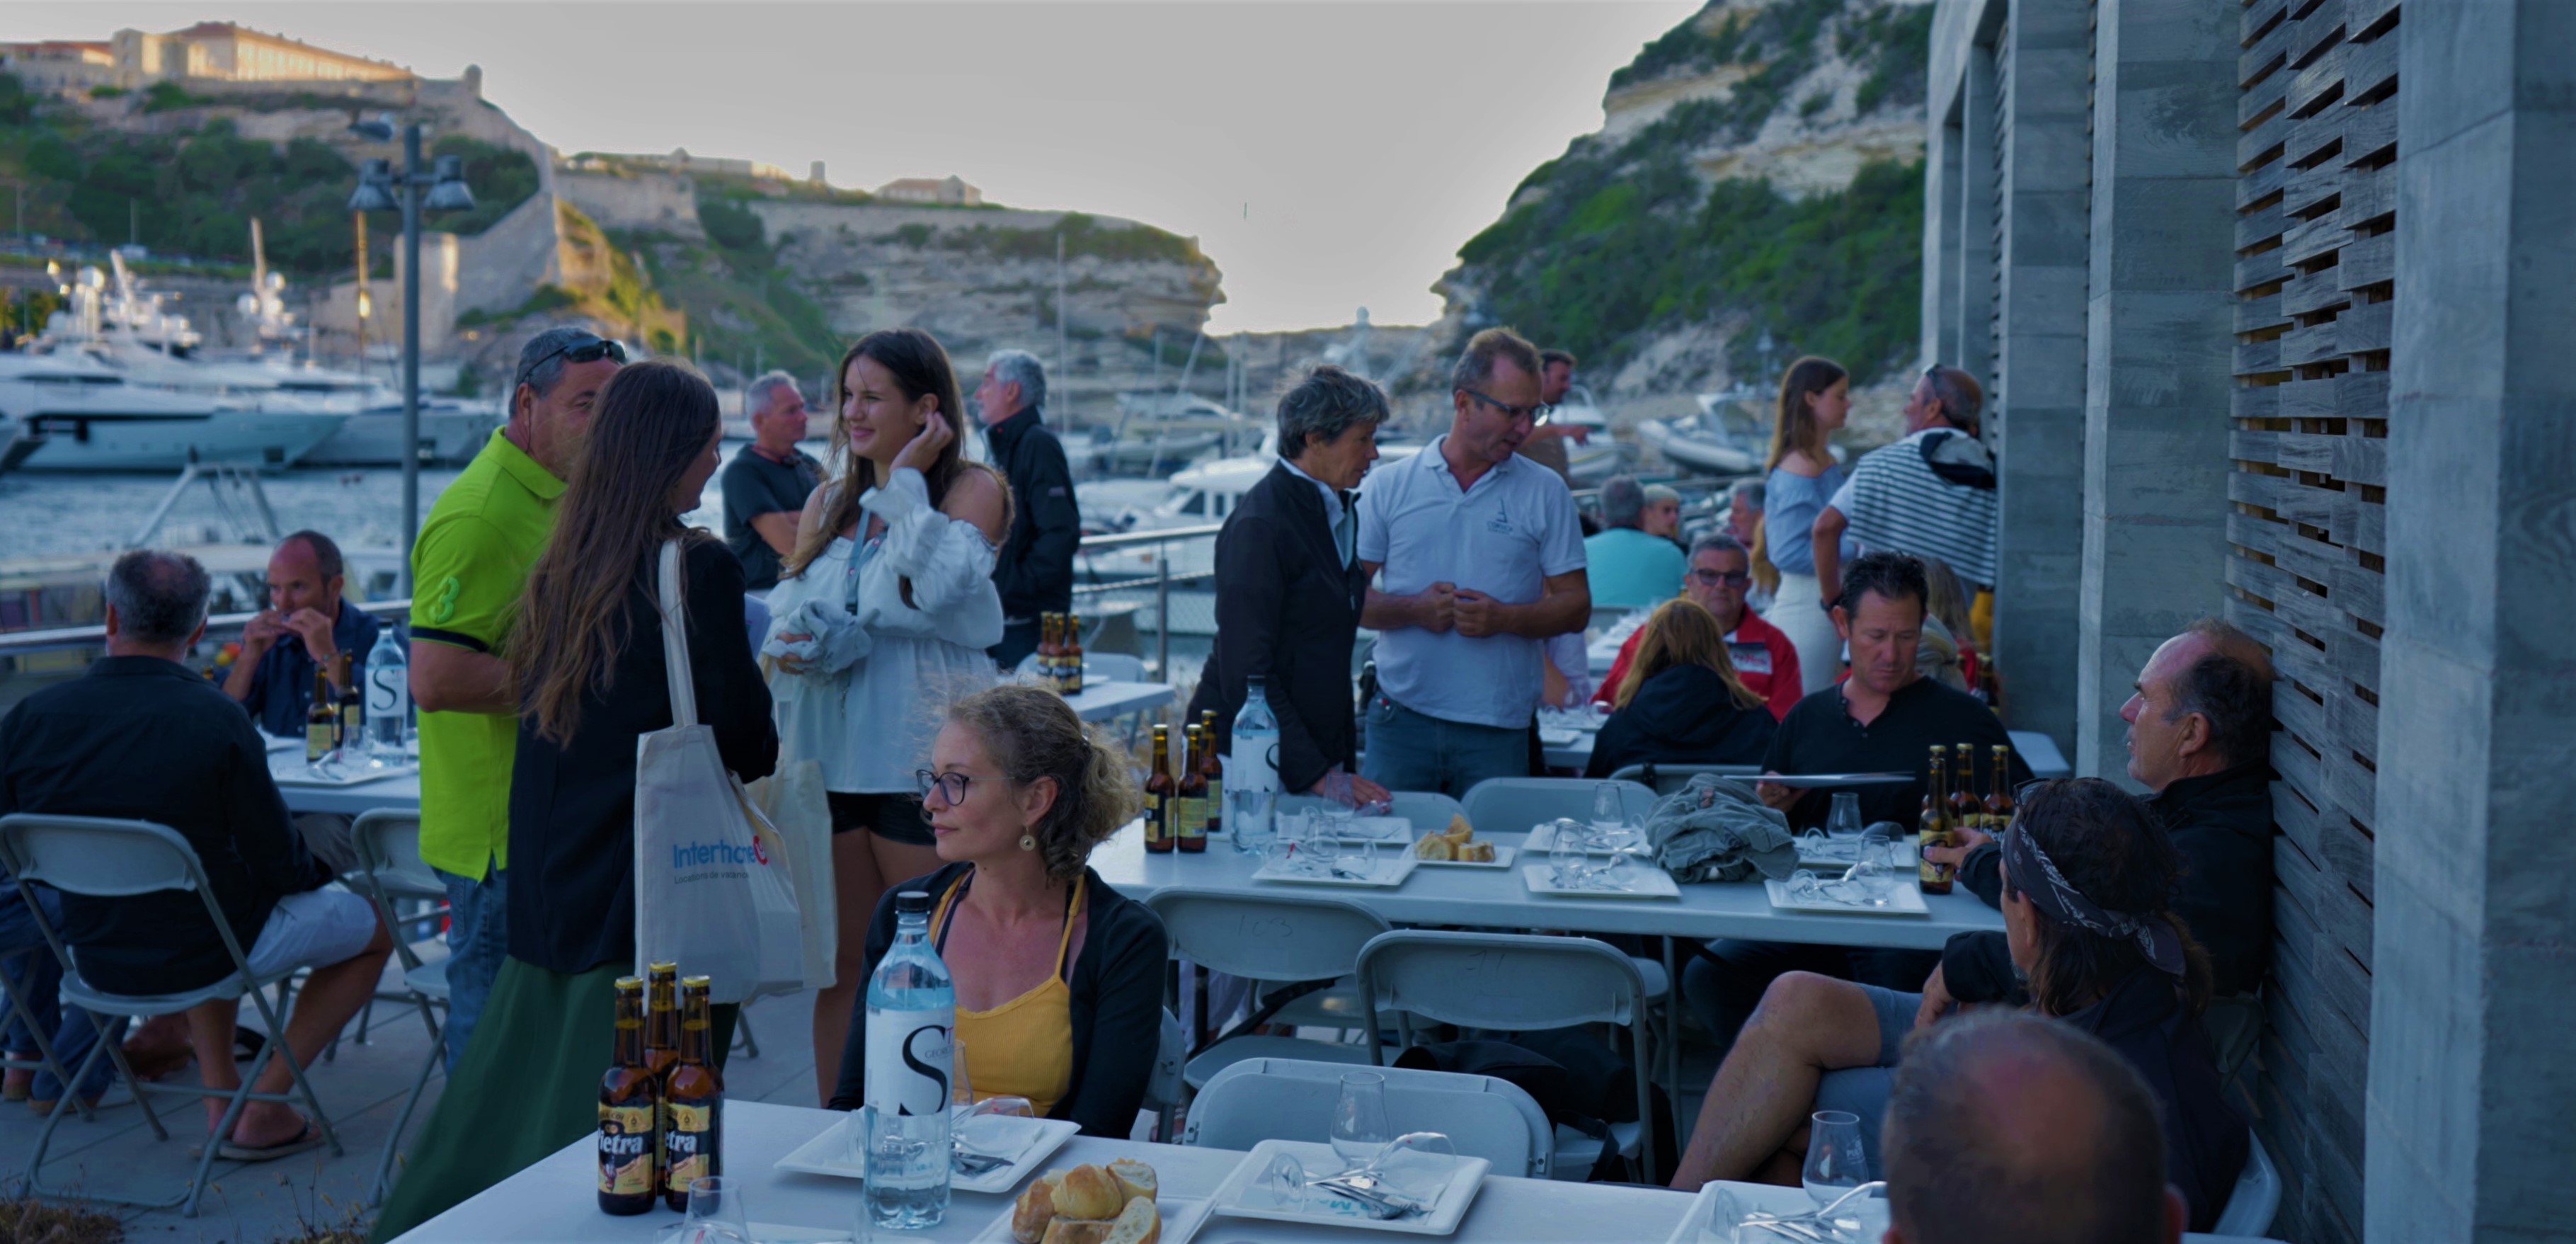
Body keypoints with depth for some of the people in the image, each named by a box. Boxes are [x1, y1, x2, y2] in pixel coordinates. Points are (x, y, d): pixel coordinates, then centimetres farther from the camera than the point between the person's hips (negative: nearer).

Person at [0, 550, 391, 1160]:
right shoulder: (217, 721, -24)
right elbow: (278, 863, -15)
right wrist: (321, 867, 8)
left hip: (95, 958, 6)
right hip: (206, 953, -5)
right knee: (375, 926, 17)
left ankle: (220, 1102, 32)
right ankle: (262, 1113, 11)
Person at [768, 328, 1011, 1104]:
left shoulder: (972, 490, 0)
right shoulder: (828, 503, 16)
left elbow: (938, 587, -18)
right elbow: (788, 616, 12)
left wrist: (906, 482, -9)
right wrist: (804, 645, -11)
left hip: (920, 759, -5)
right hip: (829, 753, 5)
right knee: (842, 967, 9)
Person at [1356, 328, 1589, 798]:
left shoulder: (1546, 494, 6)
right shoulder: (1388, 487, 5)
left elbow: (1576, 606, 4)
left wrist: (1503, 618, -12)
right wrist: (1415, 609, -12)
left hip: (1498, 729, 0)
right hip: (1401, 721, 0)